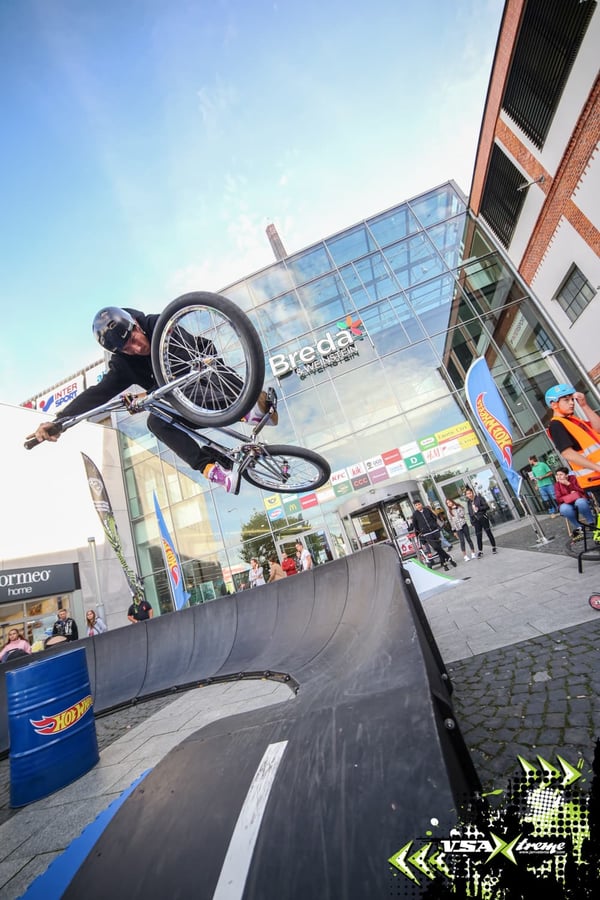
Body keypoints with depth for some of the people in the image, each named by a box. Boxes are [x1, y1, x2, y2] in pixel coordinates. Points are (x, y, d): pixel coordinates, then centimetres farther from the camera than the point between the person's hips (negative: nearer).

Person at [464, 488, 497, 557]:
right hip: (476, 521, 3)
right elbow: (470, 513, 11)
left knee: (489, 533, 6)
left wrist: (478, 508, -20)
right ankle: (480, 551, 7)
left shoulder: (479, 498, -4)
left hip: (483, 518, -3)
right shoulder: (468, 503, 9)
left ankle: (494, 547, 21)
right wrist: (472, 522, 7)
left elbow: (487, 506, -8)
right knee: (478, 536, 1)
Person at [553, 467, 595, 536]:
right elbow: (559, 499, -8)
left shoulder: (573, 478, -2)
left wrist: (568, 484, -21)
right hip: (567, 503, 0)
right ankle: (578, 527, -13)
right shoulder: (557, 485, -1)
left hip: (578, 501, 0)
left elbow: (581, 492, -11)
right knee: (564, 508, -36)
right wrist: (571, 495, -19)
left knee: (580, 502, -38)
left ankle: (591, 523, -15)